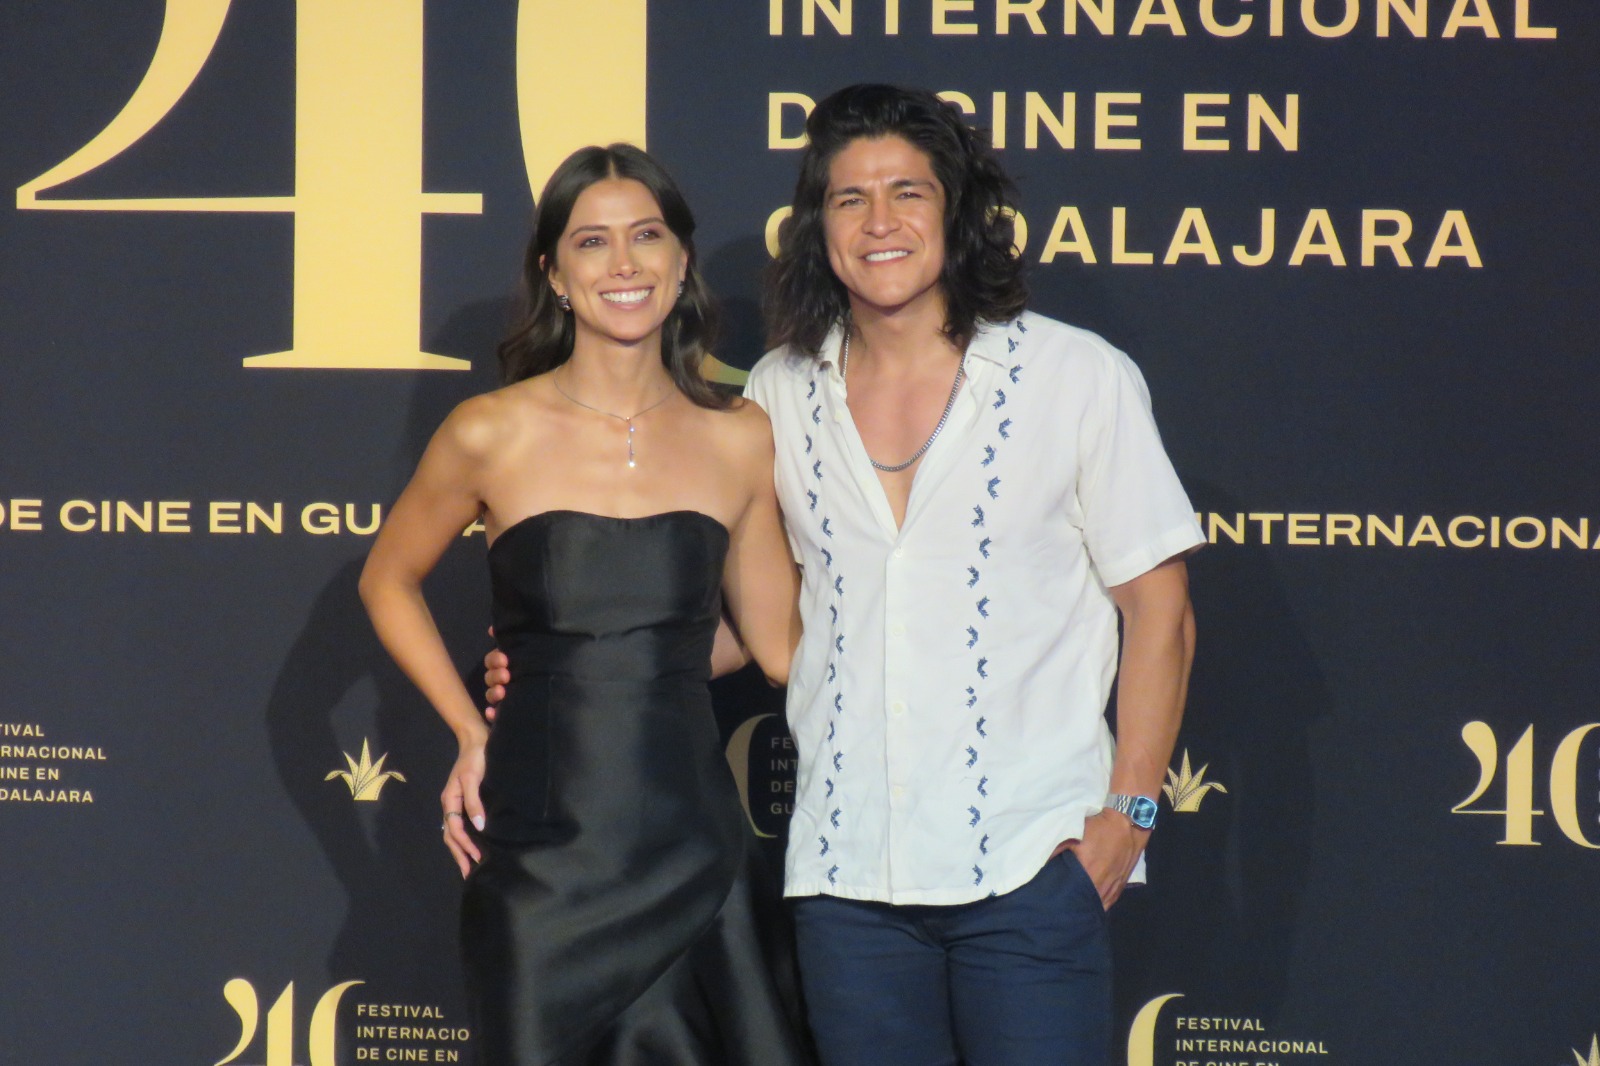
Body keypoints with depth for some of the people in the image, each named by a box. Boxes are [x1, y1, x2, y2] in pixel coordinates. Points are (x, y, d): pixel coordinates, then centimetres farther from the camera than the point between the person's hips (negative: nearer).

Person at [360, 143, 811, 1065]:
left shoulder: (740, 441, 4)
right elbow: (389, 582, 14)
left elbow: (780, 640, 11)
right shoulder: (493, 434, -1)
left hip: (695, 852, 2)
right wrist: (469, 730, 6)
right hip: (542, 863, -1)